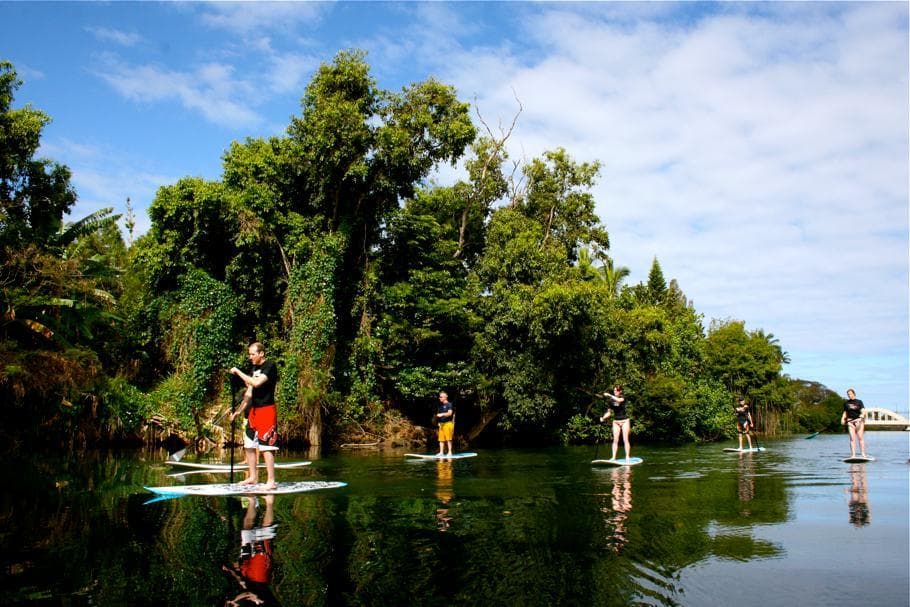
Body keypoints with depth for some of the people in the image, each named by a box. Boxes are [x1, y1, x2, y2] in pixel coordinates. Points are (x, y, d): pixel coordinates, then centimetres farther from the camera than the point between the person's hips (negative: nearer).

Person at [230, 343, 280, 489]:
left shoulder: (270, 366, -11)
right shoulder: (255, 368, 15)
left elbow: (256, 383, -25)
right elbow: (249, 392, 18)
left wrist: (238, 372, -18)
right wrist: (239, 411, 15)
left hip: (267, 410, -9)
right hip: (254, 411, 9)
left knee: (266, 446, -10)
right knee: (249, 444, 11)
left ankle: (271, 481, -8)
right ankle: (253, 477, 21)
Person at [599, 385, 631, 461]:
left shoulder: (623, 398, -6)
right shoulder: (611, 401, 3)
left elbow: (619, 400, -31)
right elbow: (609, 412, 5)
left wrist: (609, 395, -34)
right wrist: (603, 418, -12)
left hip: (624, 421, -3)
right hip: (616, 421, 3)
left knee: (625, 440, -3)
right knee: (615, 440, 0)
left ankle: (627, 457, 0)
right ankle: (613, 457, 0)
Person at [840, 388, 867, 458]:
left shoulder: (859, 402, 4)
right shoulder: (846, 403, 12)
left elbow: (863, 411, -5)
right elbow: (845, 413, 16)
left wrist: (861, 417, -24)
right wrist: (843, 419, -1)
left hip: (859, 420, -2)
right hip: (850, 421, 2)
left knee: (860, 437, -7)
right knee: (852, 438, -3)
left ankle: (863, 453, -4)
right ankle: (853, 454, -5)